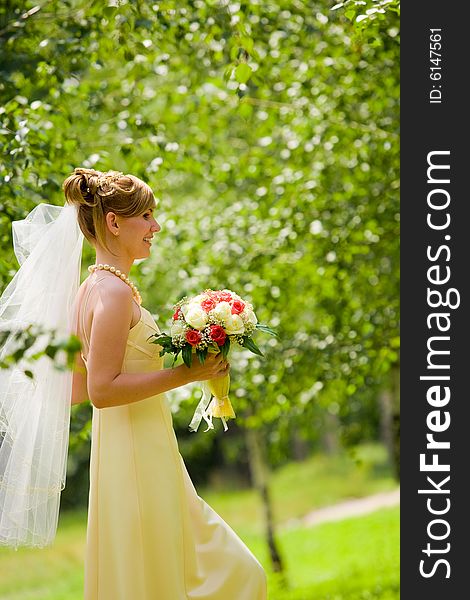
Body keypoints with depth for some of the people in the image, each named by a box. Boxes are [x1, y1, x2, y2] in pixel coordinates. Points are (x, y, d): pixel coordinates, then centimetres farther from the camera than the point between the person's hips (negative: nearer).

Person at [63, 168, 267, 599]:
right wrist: (184, 373, -17)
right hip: (138, 462, -10)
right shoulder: (115, 291, -16)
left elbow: (75, 389, 17)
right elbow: (102, 390, -22)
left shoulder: (94, 288, 13)